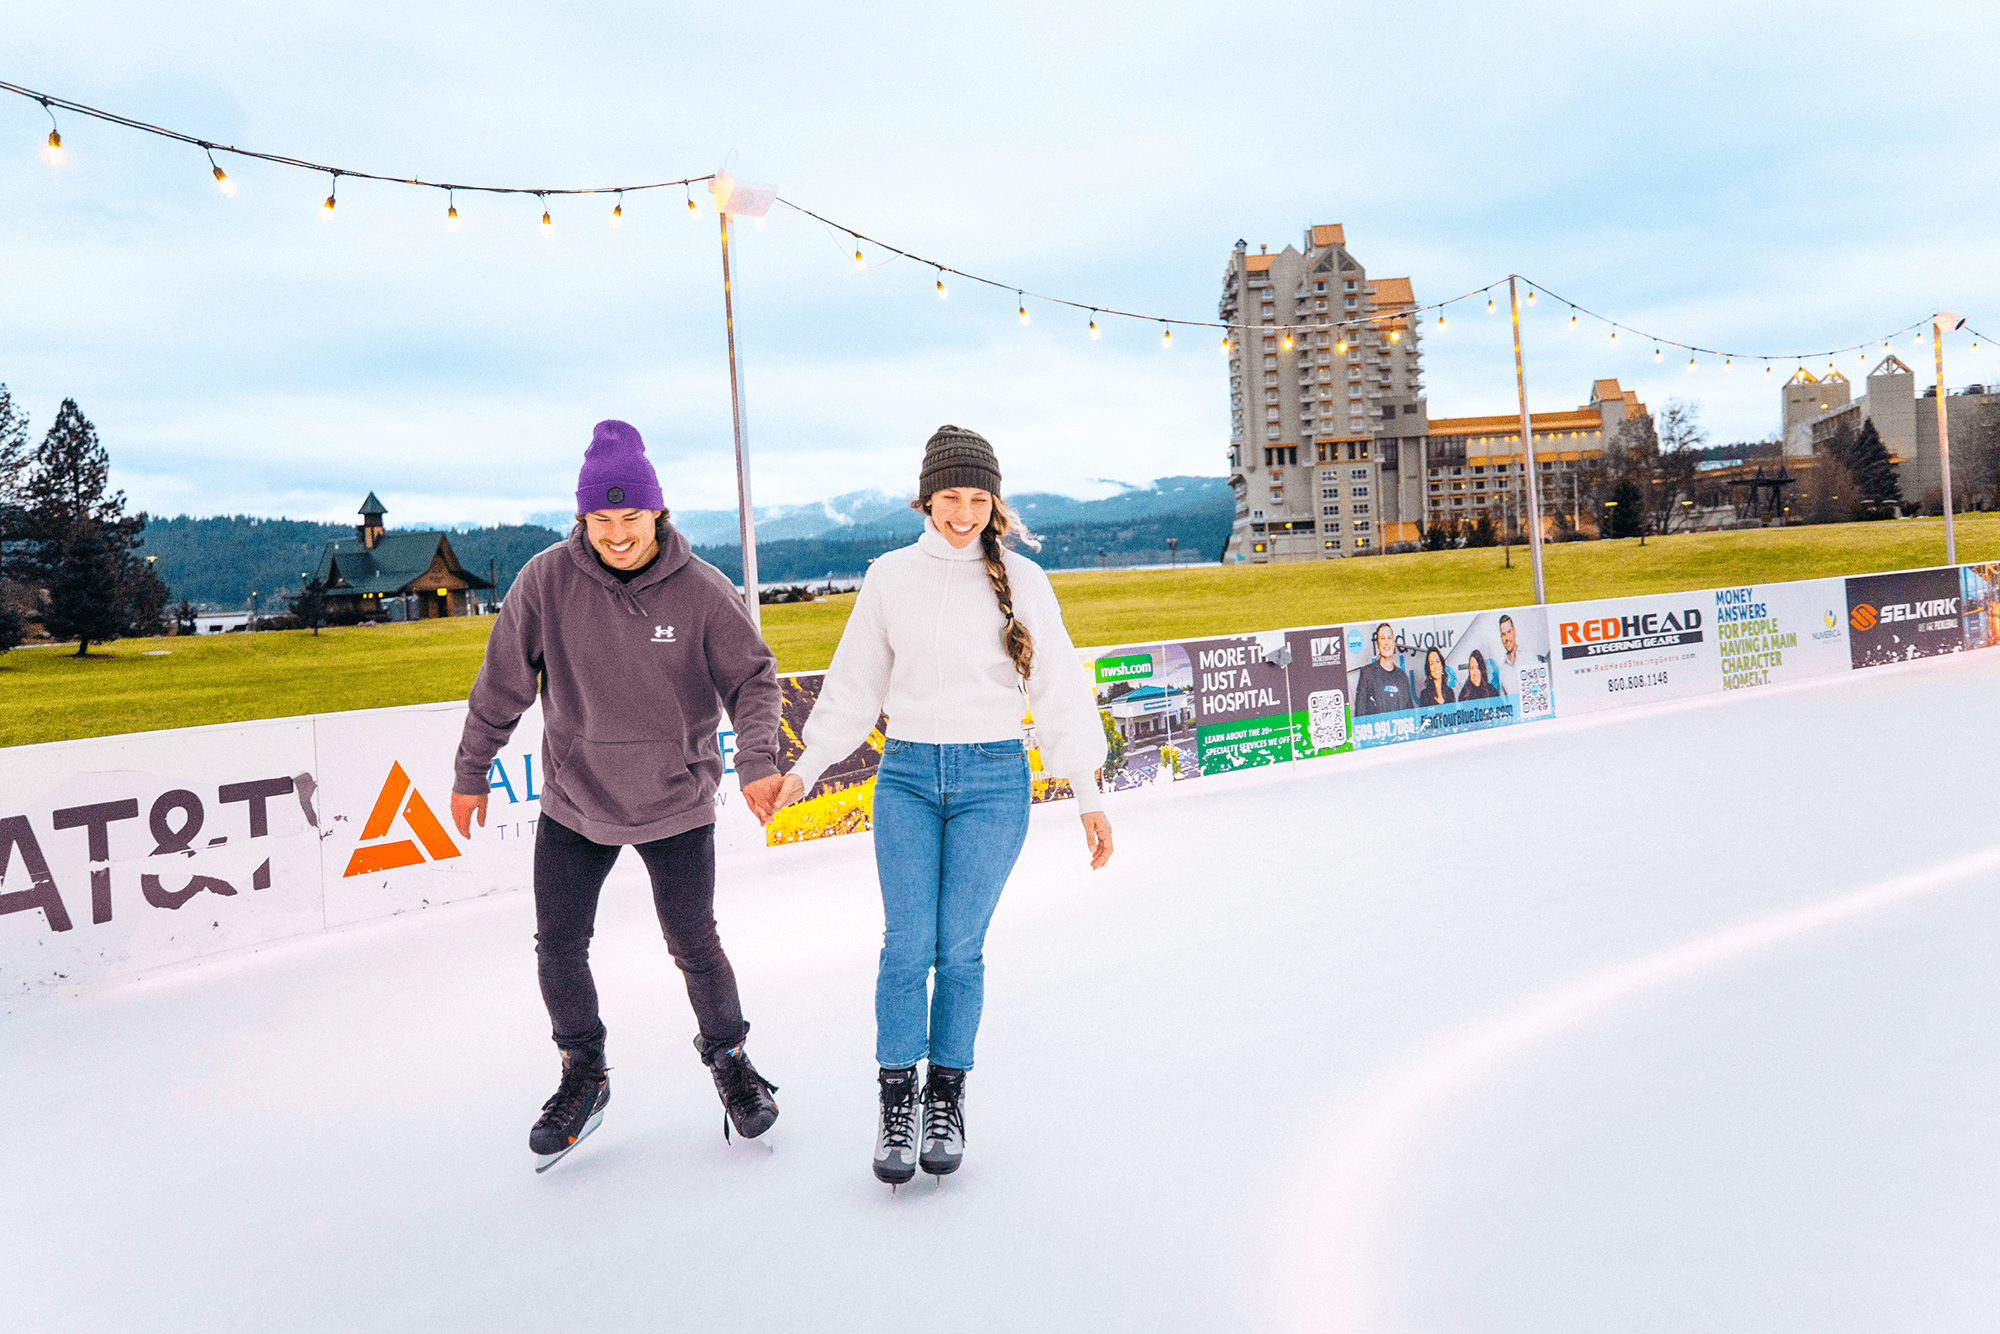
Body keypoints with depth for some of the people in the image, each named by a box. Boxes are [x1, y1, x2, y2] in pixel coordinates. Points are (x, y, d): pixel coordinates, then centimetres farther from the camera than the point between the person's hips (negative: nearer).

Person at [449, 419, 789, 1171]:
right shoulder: (546, 582, -11)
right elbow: (504, 683, -2)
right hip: (572, 806, 2)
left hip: (675, 806, -1)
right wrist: (472, 773, 5)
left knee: (695, 948, 8)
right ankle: (583, 1075, 31)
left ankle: (728, 1059, 34)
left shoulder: (702, 592, -14)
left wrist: (757, 760, -24)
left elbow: (752, 679, -8)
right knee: (559, 948, 8)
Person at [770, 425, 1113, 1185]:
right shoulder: (890, 578, 4)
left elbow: (1057, 688, 3)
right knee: (906, 944, -4)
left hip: (993, 779, -1)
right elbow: (855, 685, 12)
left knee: (960, 946, 0)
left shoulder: (1021, 581, 1)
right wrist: (804, 770, 12)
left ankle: (947, 1101, 17)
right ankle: (896, 1101, 11)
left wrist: (1088, 795, 2)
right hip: (906, 777, 1)